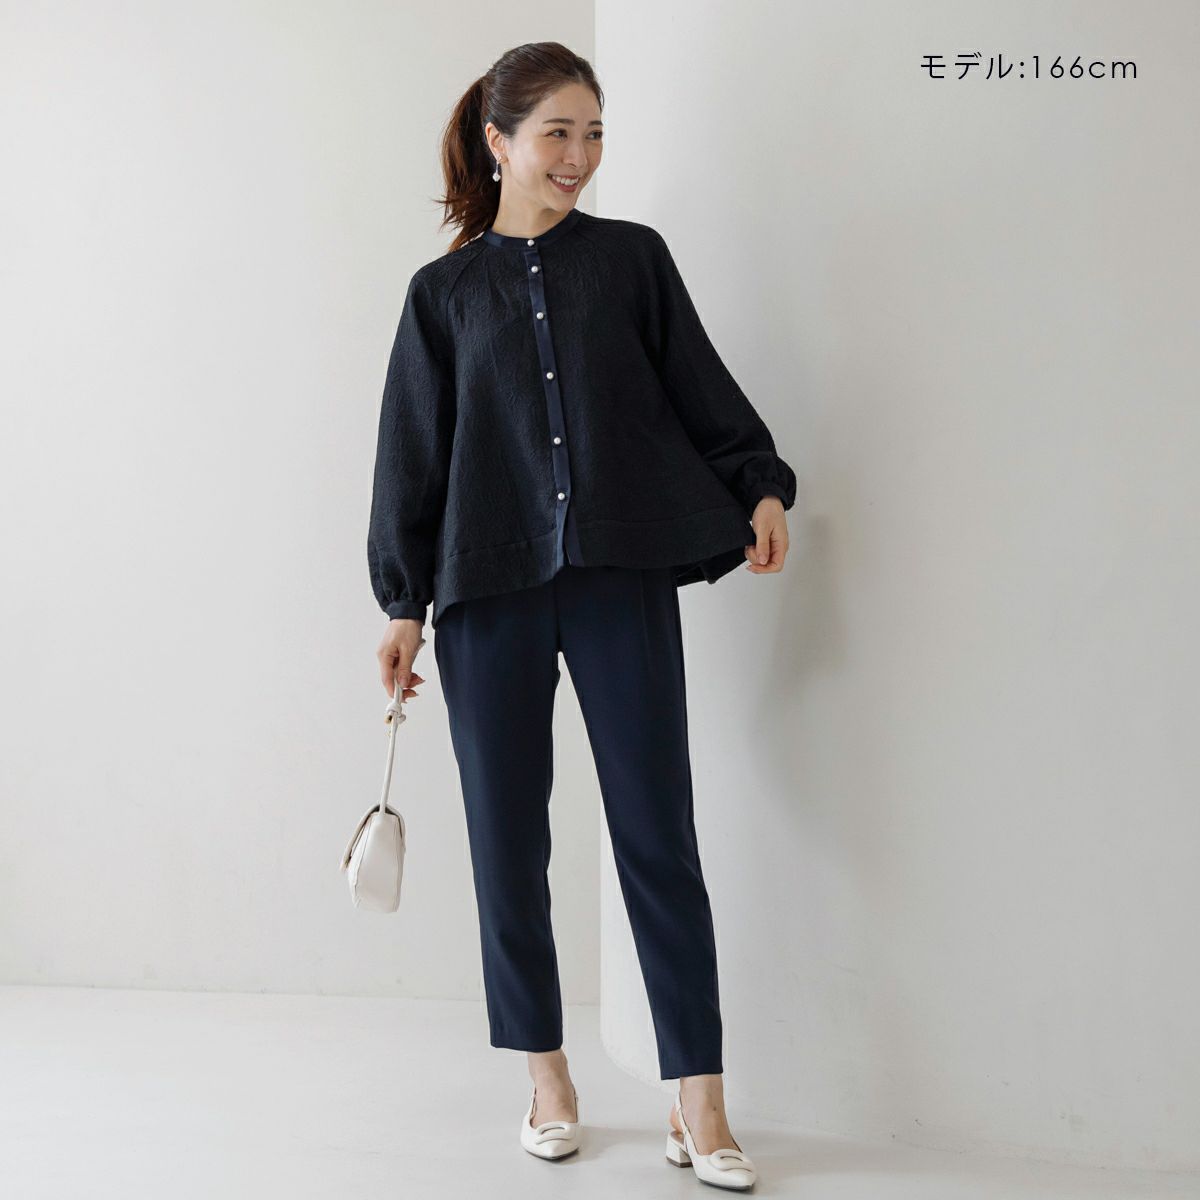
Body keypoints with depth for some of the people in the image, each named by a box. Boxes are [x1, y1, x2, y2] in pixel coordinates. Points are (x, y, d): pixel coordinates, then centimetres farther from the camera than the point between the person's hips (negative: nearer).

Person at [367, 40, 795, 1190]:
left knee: (659, 835, -3)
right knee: (507, 839, 5)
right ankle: (547, 1077, 21)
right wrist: (404, 603, 6)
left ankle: (698, 1104, 2)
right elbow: (413, 454, 9)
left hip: (622, 582, -1)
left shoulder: (632, 257, 9)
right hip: (491, 592, 1)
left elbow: (703, 392, 12)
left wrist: (761, 489, -2)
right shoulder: (444, 292, 9)